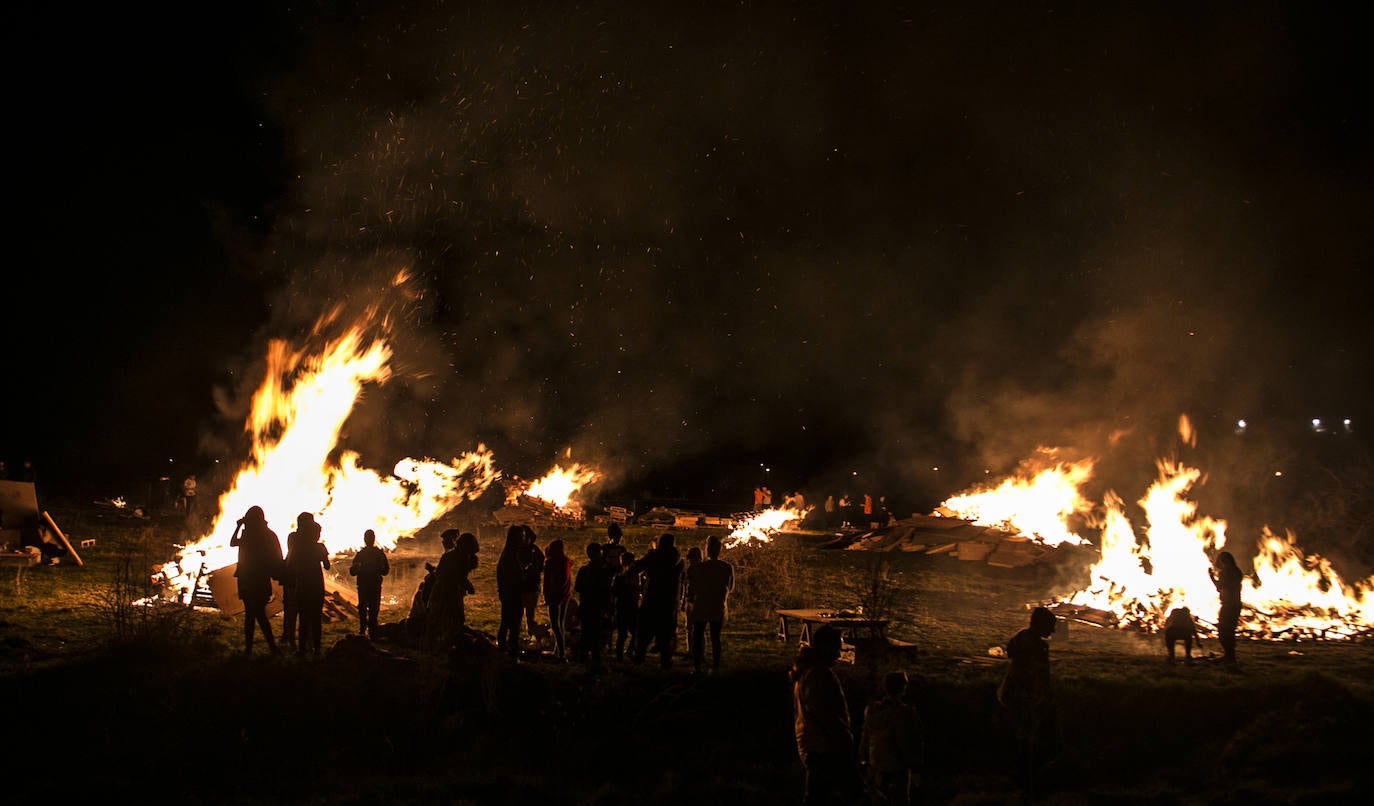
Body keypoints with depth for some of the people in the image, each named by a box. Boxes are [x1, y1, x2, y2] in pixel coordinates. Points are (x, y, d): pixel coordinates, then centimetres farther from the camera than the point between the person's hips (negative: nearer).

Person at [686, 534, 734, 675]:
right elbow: (731, 587, 8)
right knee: (716, 638, 10)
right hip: (719, 609, 2)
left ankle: (697, 666, 4)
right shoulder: (728, 568, -6)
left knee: (697, 637, 8)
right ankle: (716, 667, 9)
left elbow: (691, 587, 0)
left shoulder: (698, 567, -12)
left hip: (700, 607, -2)